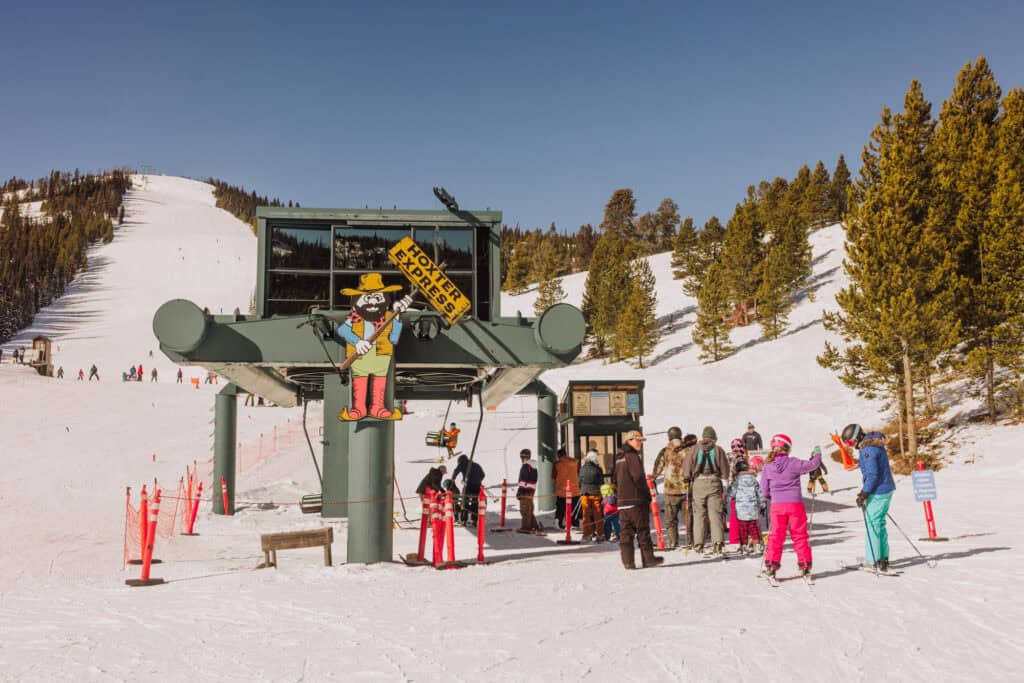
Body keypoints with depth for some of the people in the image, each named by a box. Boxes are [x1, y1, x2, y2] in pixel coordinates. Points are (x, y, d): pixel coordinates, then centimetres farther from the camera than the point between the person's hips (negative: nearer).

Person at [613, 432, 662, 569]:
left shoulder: (619, 458, 16)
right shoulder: (632, 456, -11)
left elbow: (615, 480, 21)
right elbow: (639, 478, -17)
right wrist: (648, 497, -9)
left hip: (622, 501, 8)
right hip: (636, 501, -8)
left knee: (626, 532, 6)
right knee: (643, 530, 2)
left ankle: (627, 561, 4)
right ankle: (648, 558, 7)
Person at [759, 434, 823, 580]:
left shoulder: (767, 468, -1)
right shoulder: (793, 463, -9)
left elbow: (765, 491, 5)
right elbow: (811, 465, 2)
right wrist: (817, 454, 22)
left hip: (777, 506, 1)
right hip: (795, 504, -1)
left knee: (776, 536, 7)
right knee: (800, 536, 10)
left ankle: (771, 565, 3)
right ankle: (804, 565, 14)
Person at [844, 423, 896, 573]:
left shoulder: (868, 449, -19)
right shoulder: (874, 443, 12)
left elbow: (872, 474, -22)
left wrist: (864, 493, -18)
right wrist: (866, 490, 22)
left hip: (878, 492, -10)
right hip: (886, 489, 10)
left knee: (872, 524, -3)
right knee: (880, 524, 15)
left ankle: (872, 561, 1)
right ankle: (883, 558, 20)